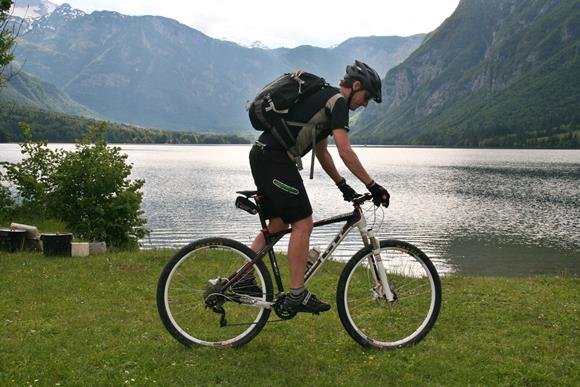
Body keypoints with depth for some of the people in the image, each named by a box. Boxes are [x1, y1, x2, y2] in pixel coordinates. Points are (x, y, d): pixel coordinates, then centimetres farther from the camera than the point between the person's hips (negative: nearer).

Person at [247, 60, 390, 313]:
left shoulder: (324, 98, 24)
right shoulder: (337, 101, -7)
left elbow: (321, 152, 29)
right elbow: (345, 152, -16)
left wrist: (342, 184, 26)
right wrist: (372, 185, -13)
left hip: (262, 156, 10)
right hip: (275, 159, -10)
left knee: (278, 223, 17)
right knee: (303, 223, -6)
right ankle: (297, 295, -2)